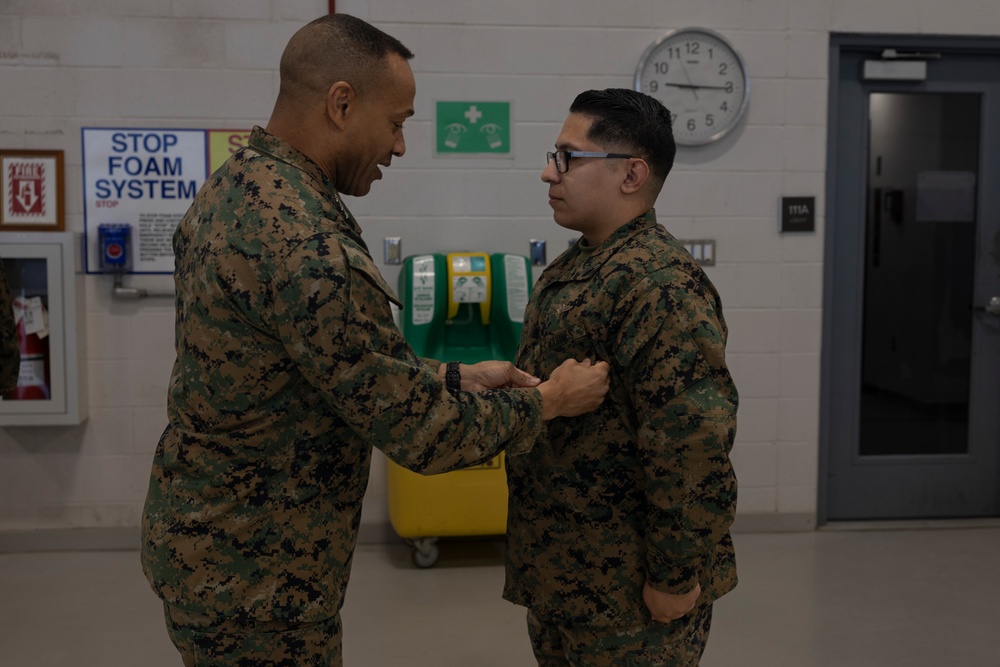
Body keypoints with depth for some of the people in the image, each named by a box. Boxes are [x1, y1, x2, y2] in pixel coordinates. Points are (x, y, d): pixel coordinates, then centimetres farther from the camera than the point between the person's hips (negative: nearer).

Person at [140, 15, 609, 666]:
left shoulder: (231, 187, 3)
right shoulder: (307, 245, -28)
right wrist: (548, 400, -7)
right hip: (252, 579, -9)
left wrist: (457, 377, 7)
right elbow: (421, 434, -22)